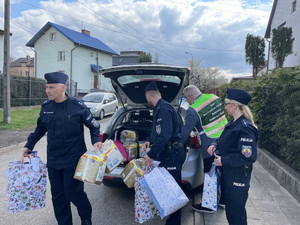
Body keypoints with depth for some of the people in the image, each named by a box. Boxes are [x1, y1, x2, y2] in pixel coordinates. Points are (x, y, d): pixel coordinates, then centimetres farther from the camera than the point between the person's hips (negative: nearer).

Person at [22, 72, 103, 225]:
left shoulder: (77, 106, -12)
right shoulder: (46, 107, 2)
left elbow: (94, 126, -1)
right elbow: (40, 129, 17)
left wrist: (96, 141, -16)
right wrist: (29, 146, 13)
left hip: (73, 159, -5)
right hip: (53, 160, 5)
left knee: (72, 192, -1)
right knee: (58, 195, 12)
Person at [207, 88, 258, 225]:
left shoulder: (245, 128, -23)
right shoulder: (233, 123, 6)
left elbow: (249, 157, -27)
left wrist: (224, 161, -21)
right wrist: (216, 145, 1)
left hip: (238, 178, -9)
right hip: (227, 174, 9)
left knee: (235, 214, 7)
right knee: (231, 209, 24)